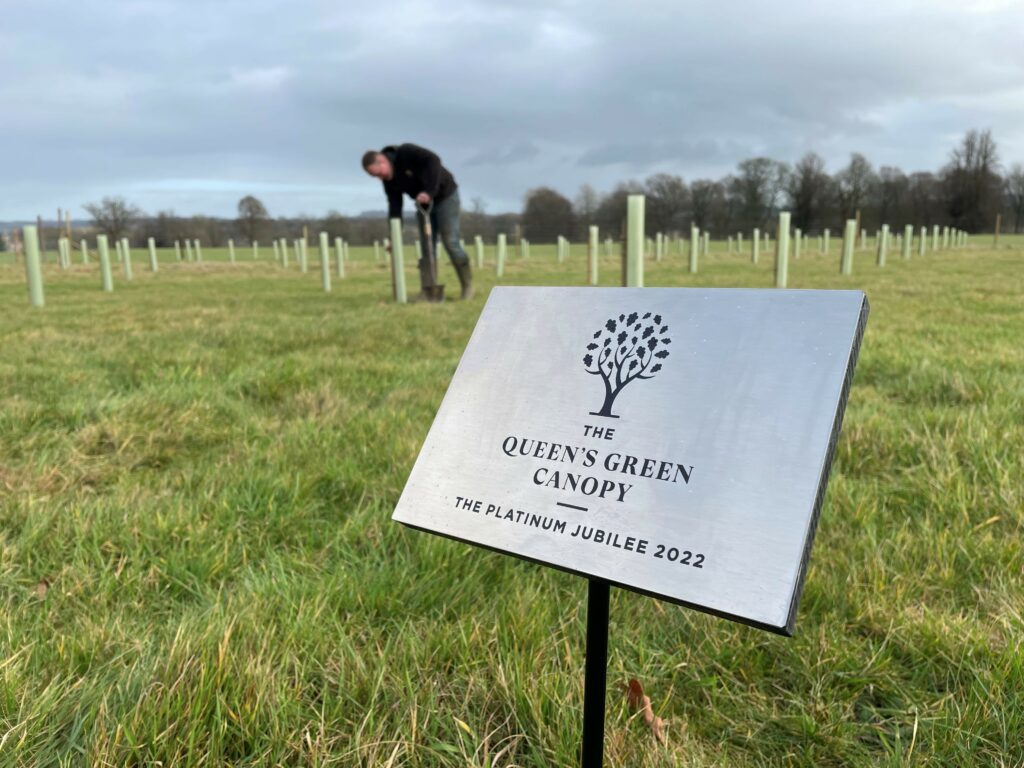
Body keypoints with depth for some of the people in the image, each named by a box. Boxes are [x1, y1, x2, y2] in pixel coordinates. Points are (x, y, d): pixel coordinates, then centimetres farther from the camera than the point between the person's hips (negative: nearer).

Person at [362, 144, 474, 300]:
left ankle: (467, 285, 5)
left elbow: (433, 160, -33)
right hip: (423, 203, 7)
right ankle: (427, 291, 0)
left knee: (450, 243, -10)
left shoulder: (406, 152, -24)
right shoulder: (389, 181, -3)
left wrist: (429, 191, -38)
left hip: (445, 195, -7)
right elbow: (395, 206, -5)